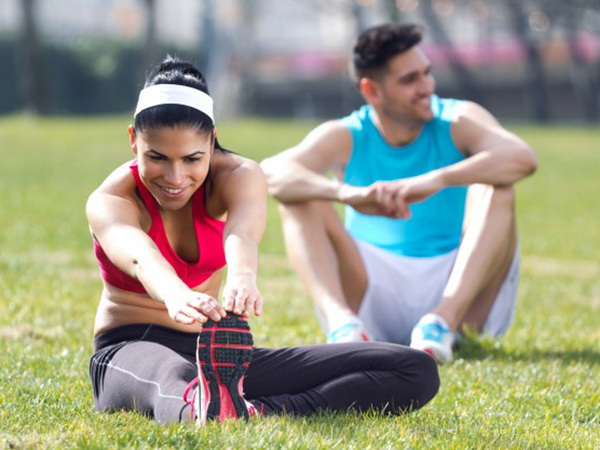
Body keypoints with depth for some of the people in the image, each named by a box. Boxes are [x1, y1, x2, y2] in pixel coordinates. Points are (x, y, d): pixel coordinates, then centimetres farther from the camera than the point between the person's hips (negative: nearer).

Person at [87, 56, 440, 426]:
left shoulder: (239, 176, -7)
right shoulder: (110, 201, -15)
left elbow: (242, 233, -34)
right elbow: (139, 255, -41)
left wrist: (242, 279, -59)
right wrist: (176, 296, -65)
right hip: (132, 353, -4)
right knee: (176, 378, -45)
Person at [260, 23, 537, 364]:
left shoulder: (459, 122, -2)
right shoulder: (345, 138, -1)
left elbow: (522, 158, -24)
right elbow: (270, 172, -22)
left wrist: (436, 180, -39)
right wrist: (348, 193, -40)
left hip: (459, 288, -1)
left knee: (495, 188, -23)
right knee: (298, 194, -16)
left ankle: (444, 318, -42)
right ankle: (340, 320, -41)